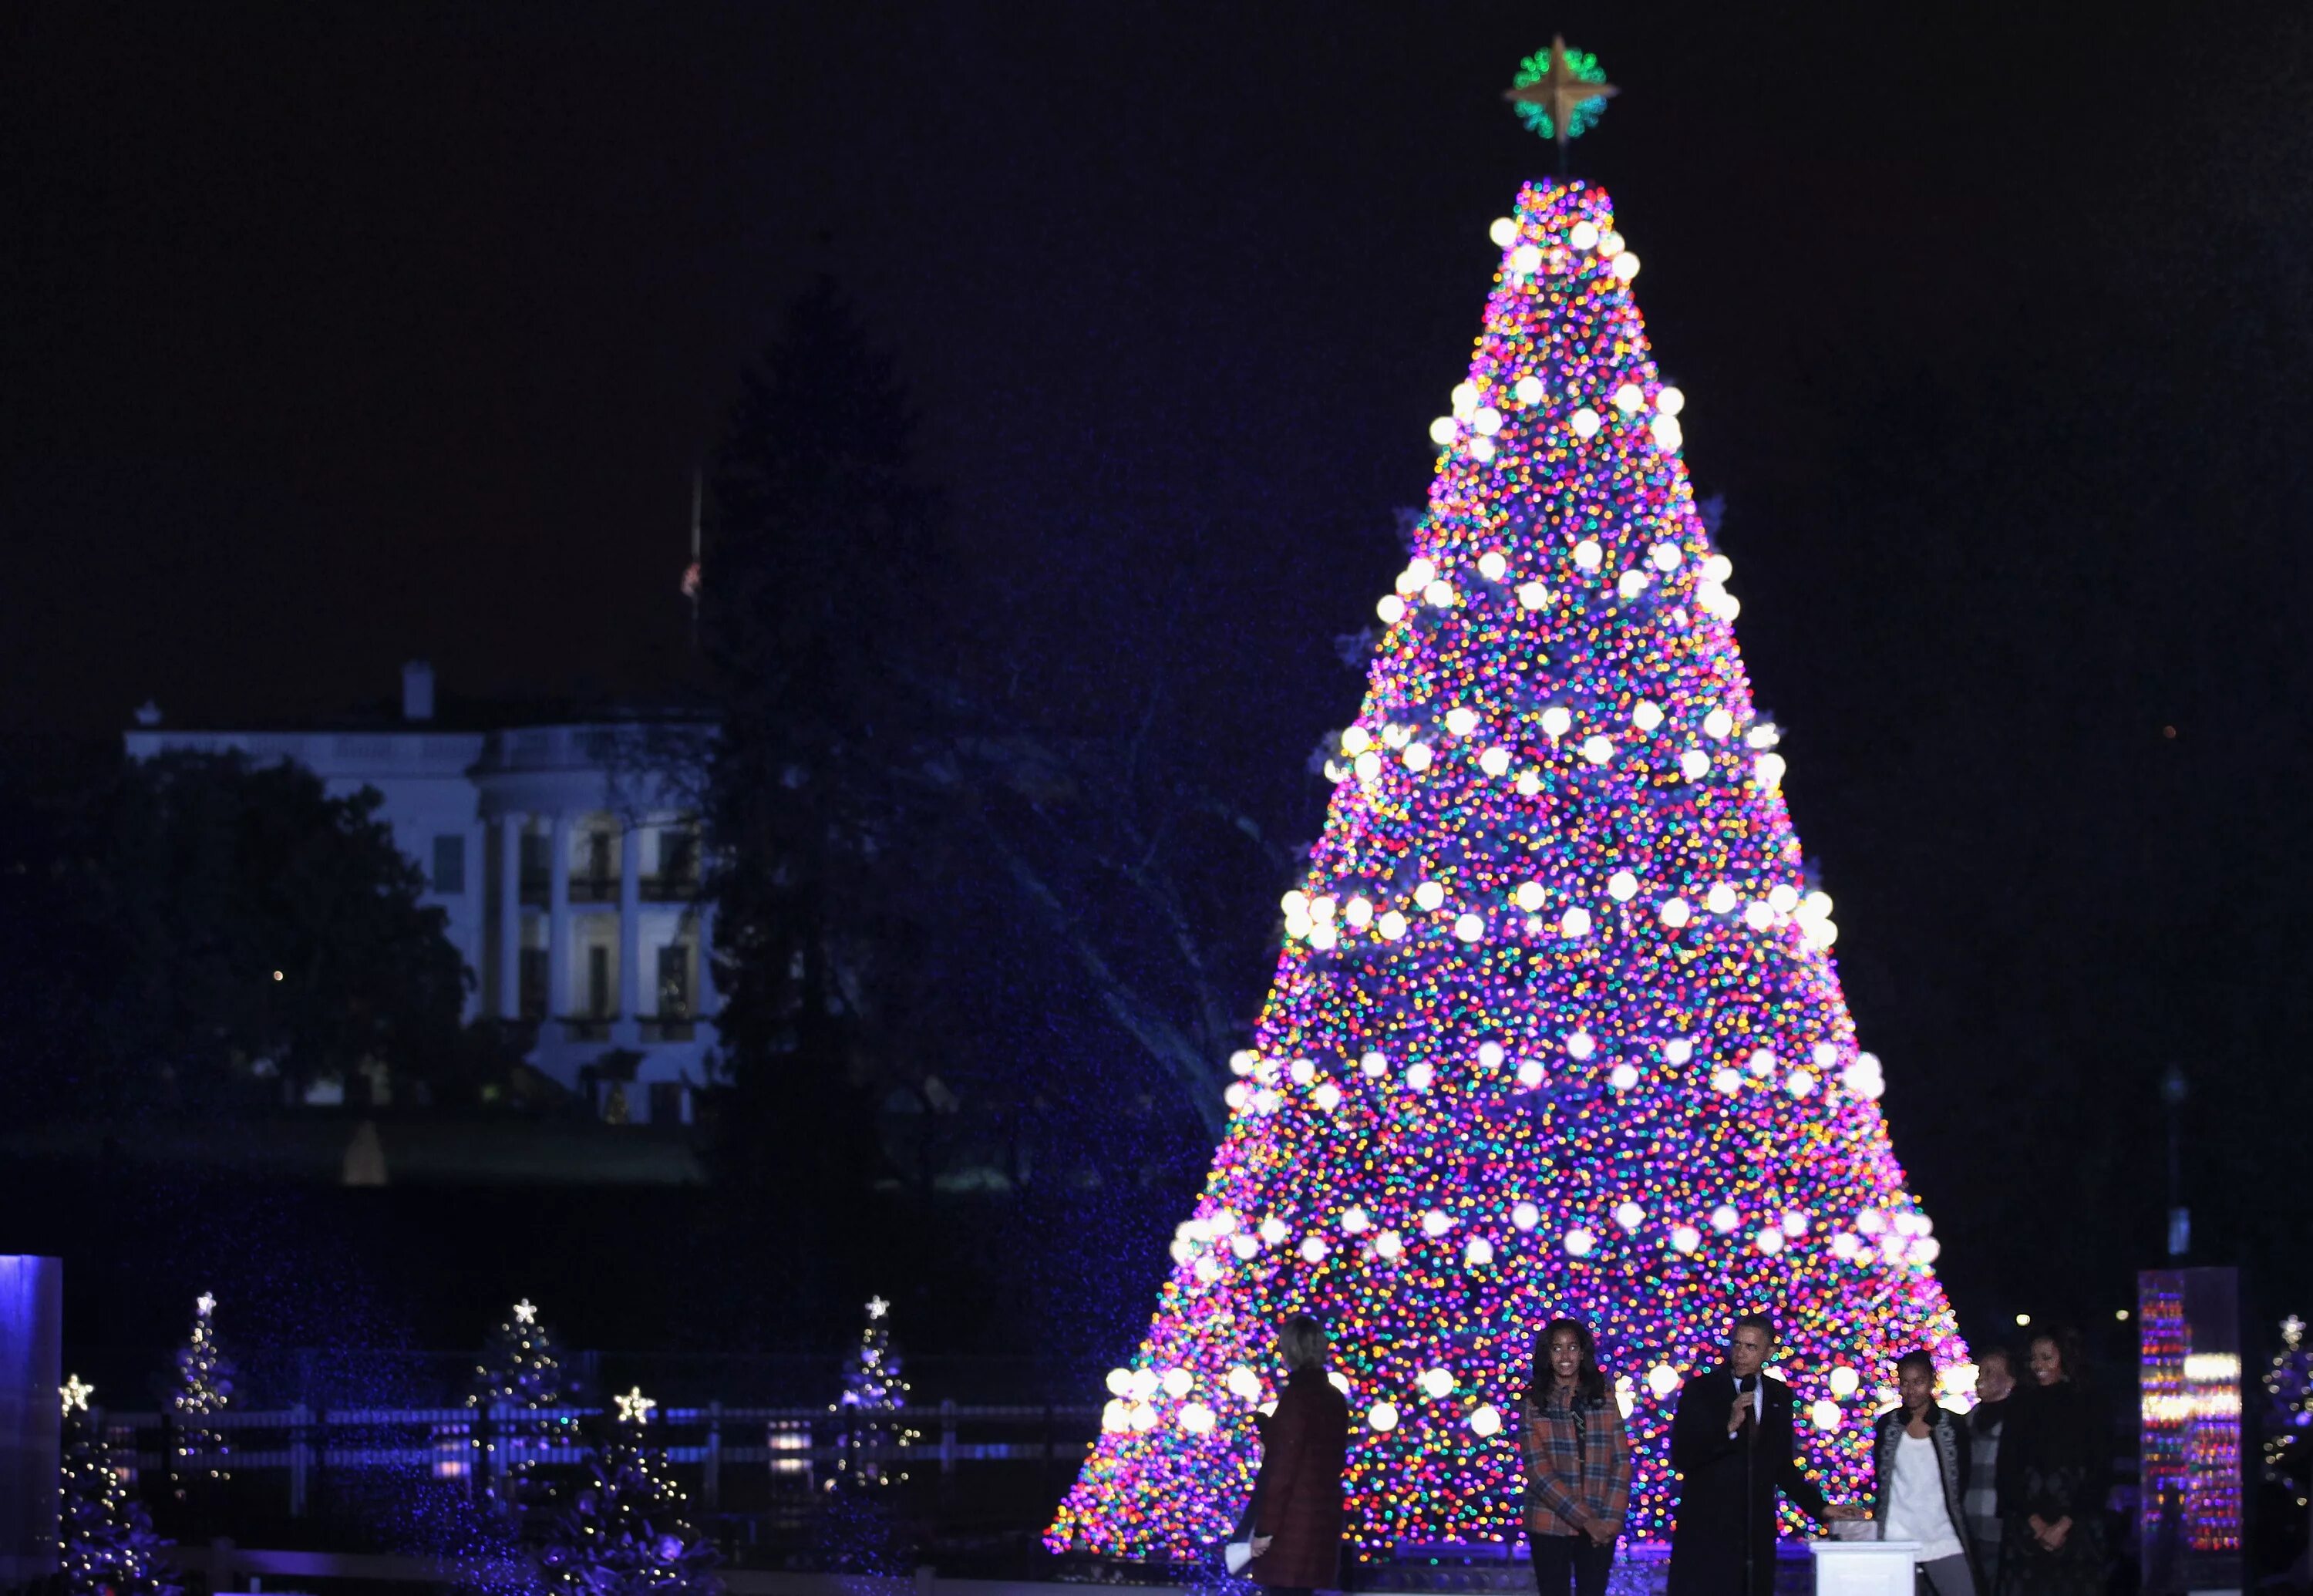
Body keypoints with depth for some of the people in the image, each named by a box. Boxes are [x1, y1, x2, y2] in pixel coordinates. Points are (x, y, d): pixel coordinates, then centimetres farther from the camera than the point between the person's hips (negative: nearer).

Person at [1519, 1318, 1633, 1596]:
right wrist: (1584, 1519, -15)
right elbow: (1538, 1471, -8)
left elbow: (1622, 1462, 4)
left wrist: (1611, 1518, -8)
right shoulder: (1533, 1404, -1)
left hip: (1600, 1528, 2)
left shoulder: (1604, 1399, 6)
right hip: (1551, 1525, -1)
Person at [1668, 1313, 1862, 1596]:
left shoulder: (1779, 1395, 12)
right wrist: (1729, 1427, -20)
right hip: (1706, 1530, -3)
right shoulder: (1700, 1390, 0)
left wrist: (1820, 1507, 12)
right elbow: (1681, 1458, -9)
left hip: (1756, 1534, 3)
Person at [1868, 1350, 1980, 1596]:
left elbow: (1963, 1481, 8)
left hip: (1944, 1542, 0)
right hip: (1895, 1541, 0)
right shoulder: (1887, 1426, 3)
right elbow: (1879, 1479, 11)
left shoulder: (1953, 1426, 1)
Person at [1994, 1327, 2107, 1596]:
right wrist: (2035, 1522, -5)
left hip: (2076, 1528, -2)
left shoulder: (2087, 1405, 5)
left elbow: (2097, 1471, 0)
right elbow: (2008, 1470, 6)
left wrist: (2064, 1525, -8)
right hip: (2027, 1531, 2)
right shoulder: (2023, 1406, 11)